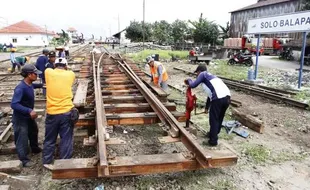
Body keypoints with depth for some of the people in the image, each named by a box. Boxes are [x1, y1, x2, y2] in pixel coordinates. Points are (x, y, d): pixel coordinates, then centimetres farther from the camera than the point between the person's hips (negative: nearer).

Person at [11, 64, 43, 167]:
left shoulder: (29, 84, -5)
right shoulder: (20, 88, -32)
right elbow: (14, 104, -38)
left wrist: (41, 85, 14)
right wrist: (29, 111, -44)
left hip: (29, 116, 10)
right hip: (20, 118, -10)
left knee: (34, 131, 27)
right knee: (22, 139, 2)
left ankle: (35, 148, 51)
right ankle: (24, 159, 17)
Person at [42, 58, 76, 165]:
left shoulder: (48, 72, -1)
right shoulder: (70, 74, -1)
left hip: (51, 113, 1)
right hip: (66, 112, -1)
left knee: (49, 140, 17)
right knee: (66, 140, 9)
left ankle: (47, 162, 30)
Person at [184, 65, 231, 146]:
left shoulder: (203, 74, 11)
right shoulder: (211, 76, 34)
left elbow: (193, 85, 6)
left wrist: (189, 81, 30)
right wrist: (207, 107, 45)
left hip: (218, 98, -8)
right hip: (227, 97, 8)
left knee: (213, 119, 3)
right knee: (219, 118, 22)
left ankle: (213, 141, 10)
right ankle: (213, 134, 40)